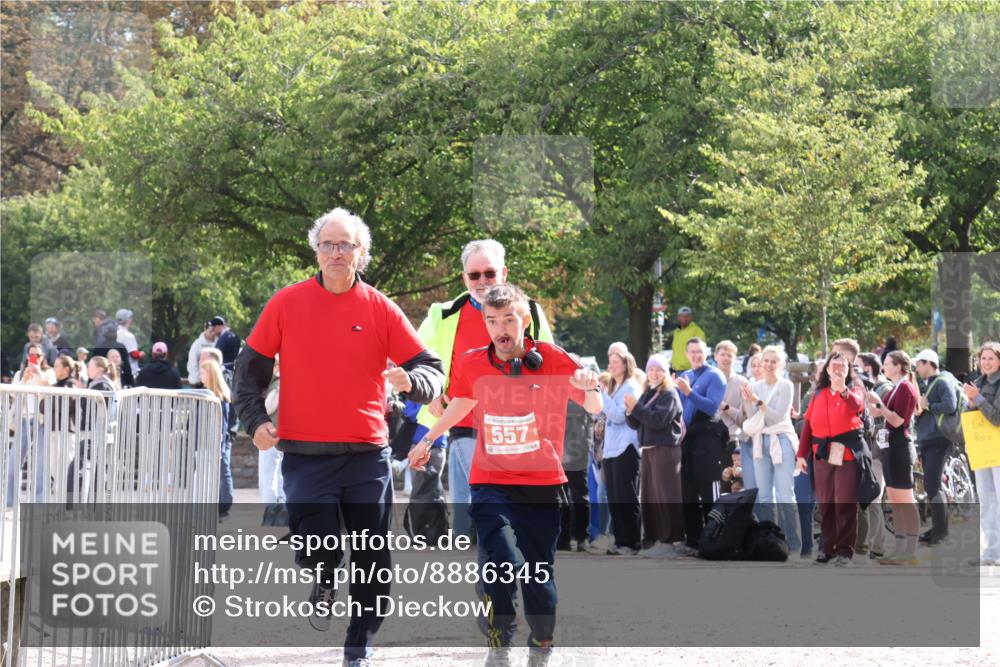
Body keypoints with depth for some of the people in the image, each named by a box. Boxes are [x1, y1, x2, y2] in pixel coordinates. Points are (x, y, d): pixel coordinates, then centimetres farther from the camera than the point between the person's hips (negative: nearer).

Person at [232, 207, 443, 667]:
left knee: (372, 563, 3)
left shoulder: (379, 309, 1)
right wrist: (255, 419, -3)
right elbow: (251, 366, 10)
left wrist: (410, 381, -20)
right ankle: (325, 582, 25)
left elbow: (431, 370, 2)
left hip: (367, 456, 1)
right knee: (315, 552, -12)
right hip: (305, 454, -1)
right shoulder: (287, 303, 2)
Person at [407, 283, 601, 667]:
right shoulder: (472, 365, -1)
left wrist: (589, 388, -26)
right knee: (501, 563, -19)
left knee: (539, 576, 5)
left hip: (542, 485, 0)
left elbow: (594, 408, -4)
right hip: (491, 485, 0)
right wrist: (428, 440, 27)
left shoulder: (552, 360, -7)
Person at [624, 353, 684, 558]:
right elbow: (636, 424, 16)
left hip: (666, 449, -8)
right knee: (649, 496, 7)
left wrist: (636, 407, -14)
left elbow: (658, 420, -18)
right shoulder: (646, 394, 17)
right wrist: (630, 411, -4)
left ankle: (668, 541, -10)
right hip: (648, 449, 8)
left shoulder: (670, 394, -5)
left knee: (666, 495, -9)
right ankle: (654, 539, 12)